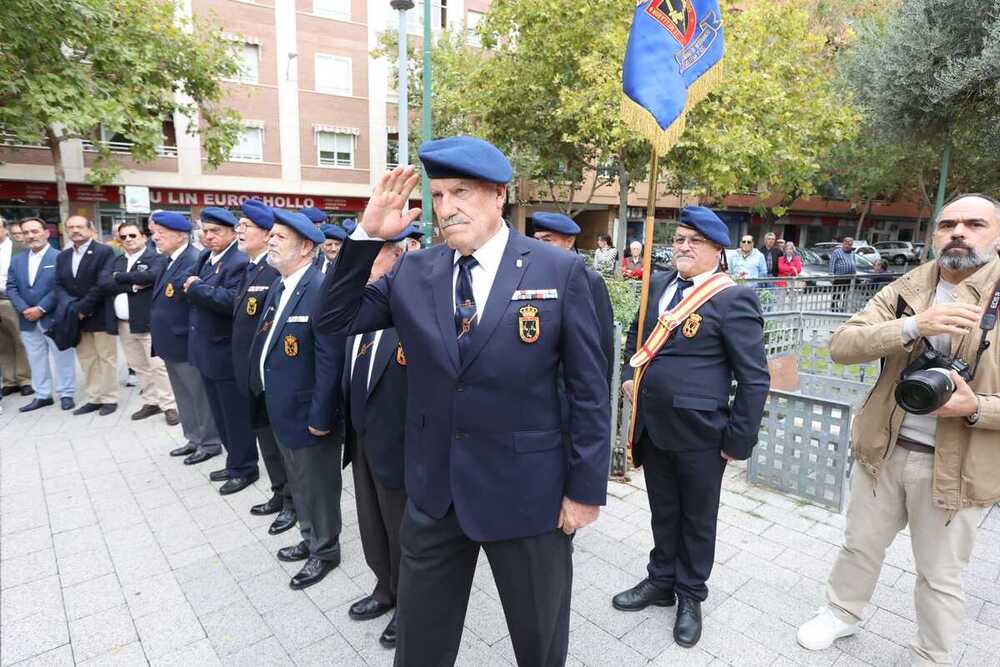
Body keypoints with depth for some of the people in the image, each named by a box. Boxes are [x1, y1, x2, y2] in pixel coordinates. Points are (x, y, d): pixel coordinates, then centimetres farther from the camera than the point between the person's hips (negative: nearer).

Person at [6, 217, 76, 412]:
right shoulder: (16, 259, 12)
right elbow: (11, 287, 7)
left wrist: (41, 309, -16)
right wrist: (24, 309, -8)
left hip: (54, 319, -6)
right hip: (28, 320, 6)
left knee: (62, 358, 3)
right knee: (36, 360, 12)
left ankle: (66, 394, 13)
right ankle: (42, 395, 22)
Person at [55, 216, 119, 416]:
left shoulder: (105, 252, -7)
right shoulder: (62, 256, 13)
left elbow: (103, 284, -16)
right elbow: (59, 286, 7)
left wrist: (83, 308, -16)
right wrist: (72, 307, -11)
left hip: (101, 316, -6)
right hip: (76, 317, 6)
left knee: (106, 359, 3)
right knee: (87, 360, 11)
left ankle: (109, 399, 12)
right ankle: (94, 399, 20)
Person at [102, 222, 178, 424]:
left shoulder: (156, 258, -3)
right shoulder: (117, 261, 14)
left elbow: (151, 275, -24)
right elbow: (104, 285, 1)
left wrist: (120, 277, -12)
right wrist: (131, 285, -14)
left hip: (148, 321, -6)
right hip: (123, 323, 7)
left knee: (158, 365, -5)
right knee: (138, 366, 13)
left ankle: (169, 406, 2)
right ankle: (151, 402, 24)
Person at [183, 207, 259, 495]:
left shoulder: (240, 262, -18)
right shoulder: (206, 257, 11)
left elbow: (232, 300, -30)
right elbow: (195, 291, 19)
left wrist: (197, 288, -22)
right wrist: (192, 288, 0)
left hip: (227, 352, -9)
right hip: (207, 349, 10)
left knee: (237, 415, 4)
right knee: (221, 414, 19)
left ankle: (244, 469, 18)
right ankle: (235, 461, 33)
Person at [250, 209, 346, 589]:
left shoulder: (322, 290, -22)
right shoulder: (278, 286, 7)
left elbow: (330, 361, -24)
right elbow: (266, 345, 14)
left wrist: (320, 417, -21)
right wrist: (261, 391, 12)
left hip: (308, 413, -9)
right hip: (281, 410, 9)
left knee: (318, 486, 11)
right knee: (298, 483, 24)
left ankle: (325, 551, 31)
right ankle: (310, 539, 43)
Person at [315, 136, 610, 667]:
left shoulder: (560, 271, -11)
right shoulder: (412, 273, 0)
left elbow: (589, 391, -9)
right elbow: (334, 320, 1)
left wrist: (585, 489, -7)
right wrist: (368, 235, -10)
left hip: (526, 491, -3)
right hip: (433, 490, 4)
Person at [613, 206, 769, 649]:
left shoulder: (733, 298, -13)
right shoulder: (659, 284, 5)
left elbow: (755, 378, -11)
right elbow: (637, 334, 23)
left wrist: (738, 440, -11)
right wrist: (629, 374, 8)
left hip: (699, 433, -5)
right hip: (653, 425, 5)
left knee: (697, 519, 16)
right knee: (663, 512, 22)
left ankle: (690, 595, 37)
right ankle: (661, 580, 42)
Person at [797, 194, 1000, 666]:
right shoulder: (902, 292, -1)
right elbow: (841, 346, -14)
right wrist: (913, 326, -27)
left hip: (956, 465, -2)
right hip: (884, 450, 3)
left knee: (940, 577, 15)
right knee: (860, 544, 20)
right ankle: (842, 613, 43)